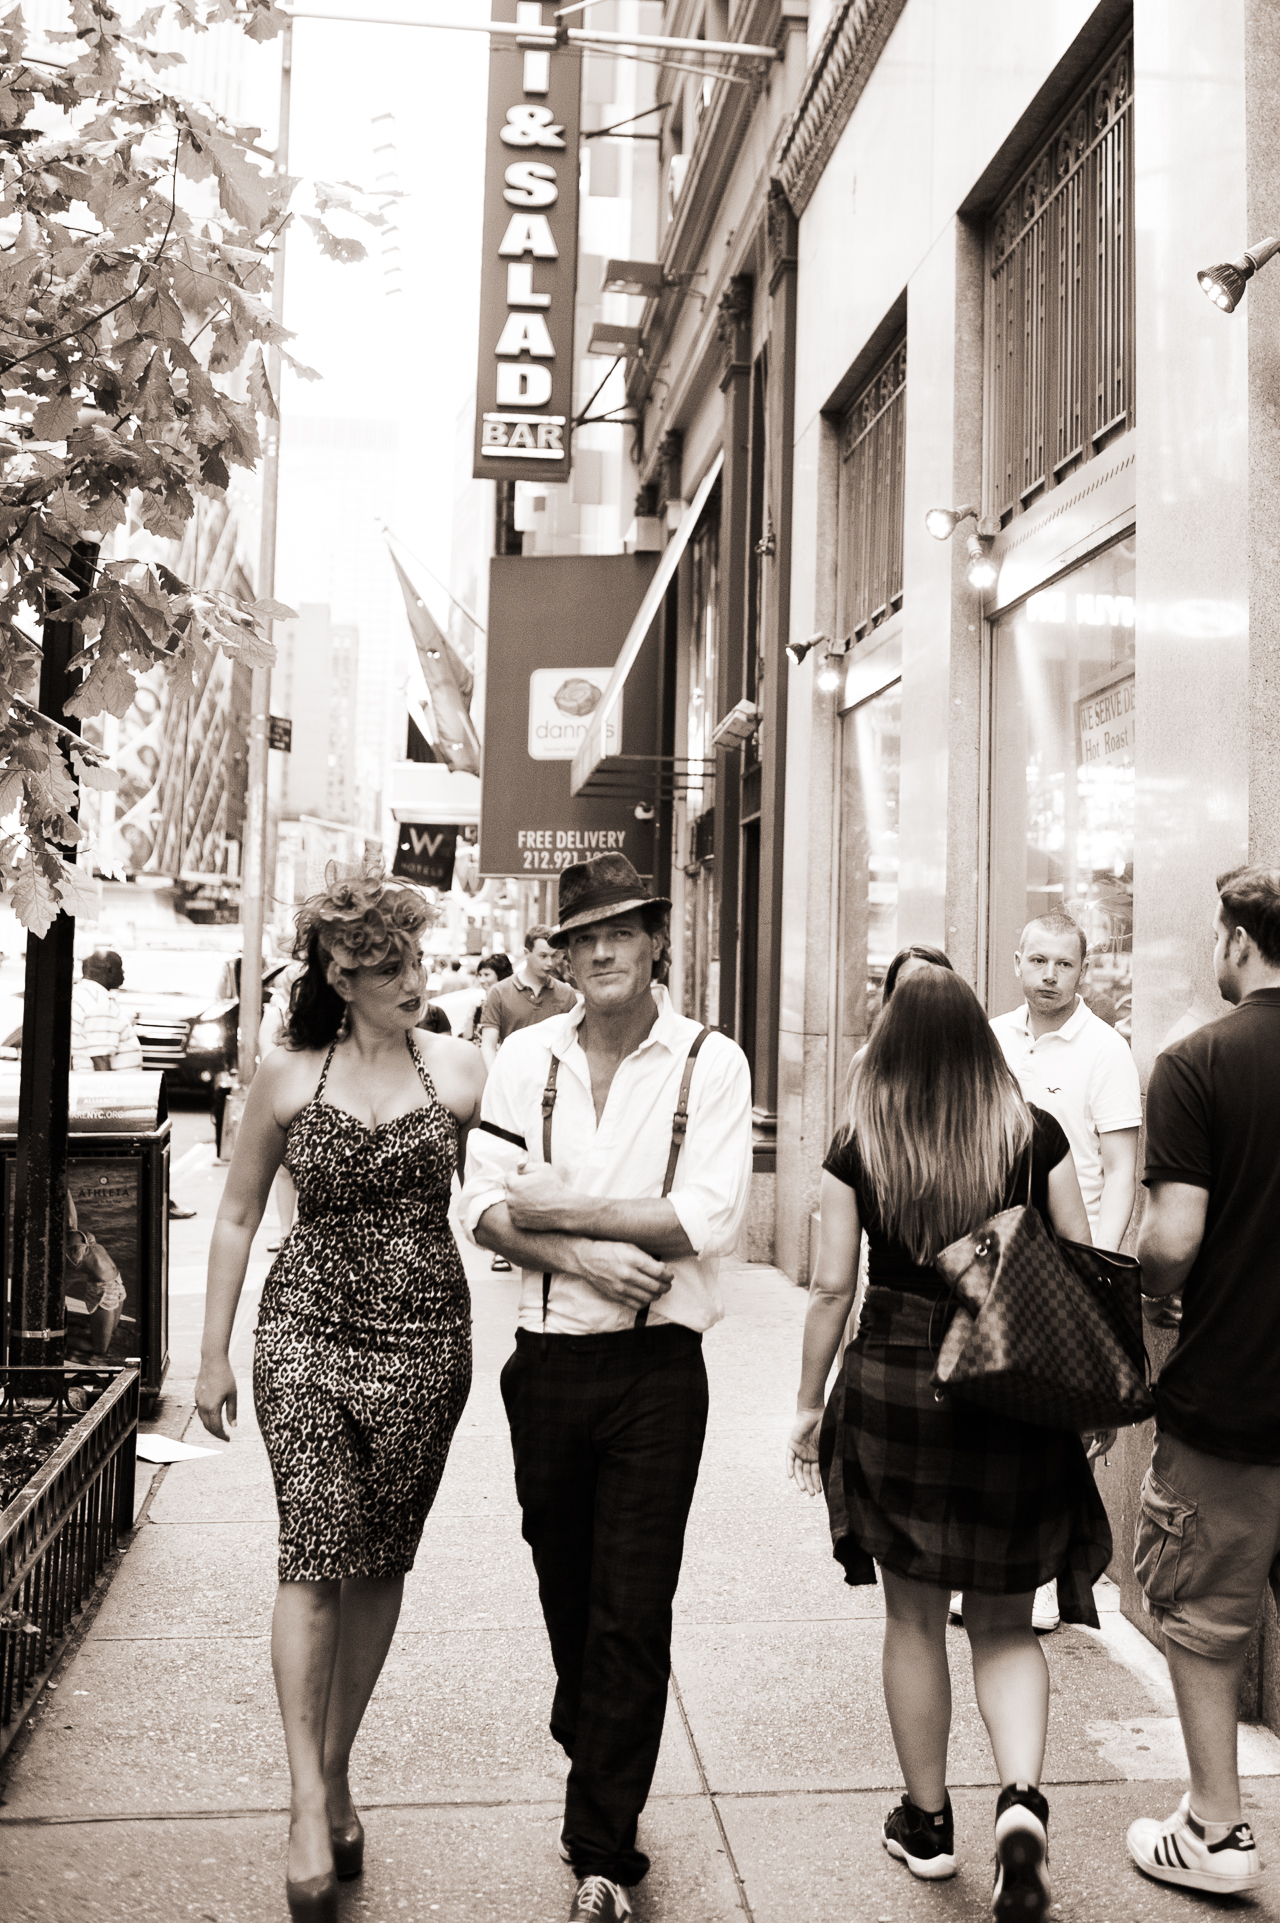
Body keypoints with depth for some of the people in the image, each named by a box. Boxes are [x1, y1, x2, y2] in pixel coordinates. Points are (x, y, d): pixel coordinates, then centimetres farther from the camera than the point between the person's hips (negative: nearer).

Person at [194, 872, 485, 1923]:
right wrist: (215, 1355, 7)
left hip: (425, 1339, 1)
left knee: (379, 1563, 9)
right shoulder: (287, 1076, 1)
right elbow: (238, 1217, 8)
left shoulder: (459, 1067, 1)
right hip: (310, 1327, -1)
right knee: (316, 1555, -9)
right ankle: (307, 1806, 1)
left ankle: (336, 1776, 28)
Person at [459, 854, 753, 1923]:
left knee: (633, 1611, 0)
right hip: (548, 1361, 3)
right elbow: (485, 1210, -1)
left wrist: (555, 1208, -12)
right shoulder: (528, 1056, 4)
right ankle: (596, 1765, 43)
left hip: (658, 1367, -3)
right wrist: (590, 1258, -17)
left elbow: (711, 1218, -15)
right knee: (566, 1591, 17)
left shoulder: (711, 1062, -5)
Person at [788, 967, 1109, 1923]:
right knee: (1005, 1624, 17)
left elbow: (833, 1287, -3)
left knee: (916, 1619, 17)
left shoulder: (859, 1147, -4)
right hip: (1021, 1400, 1)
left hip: (894, 1387, 0)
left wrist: (809, 1404, 8)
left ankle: (928, 1822, 30)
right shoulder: (1035, 1135, -2)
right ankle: (1023, 1799, -2)